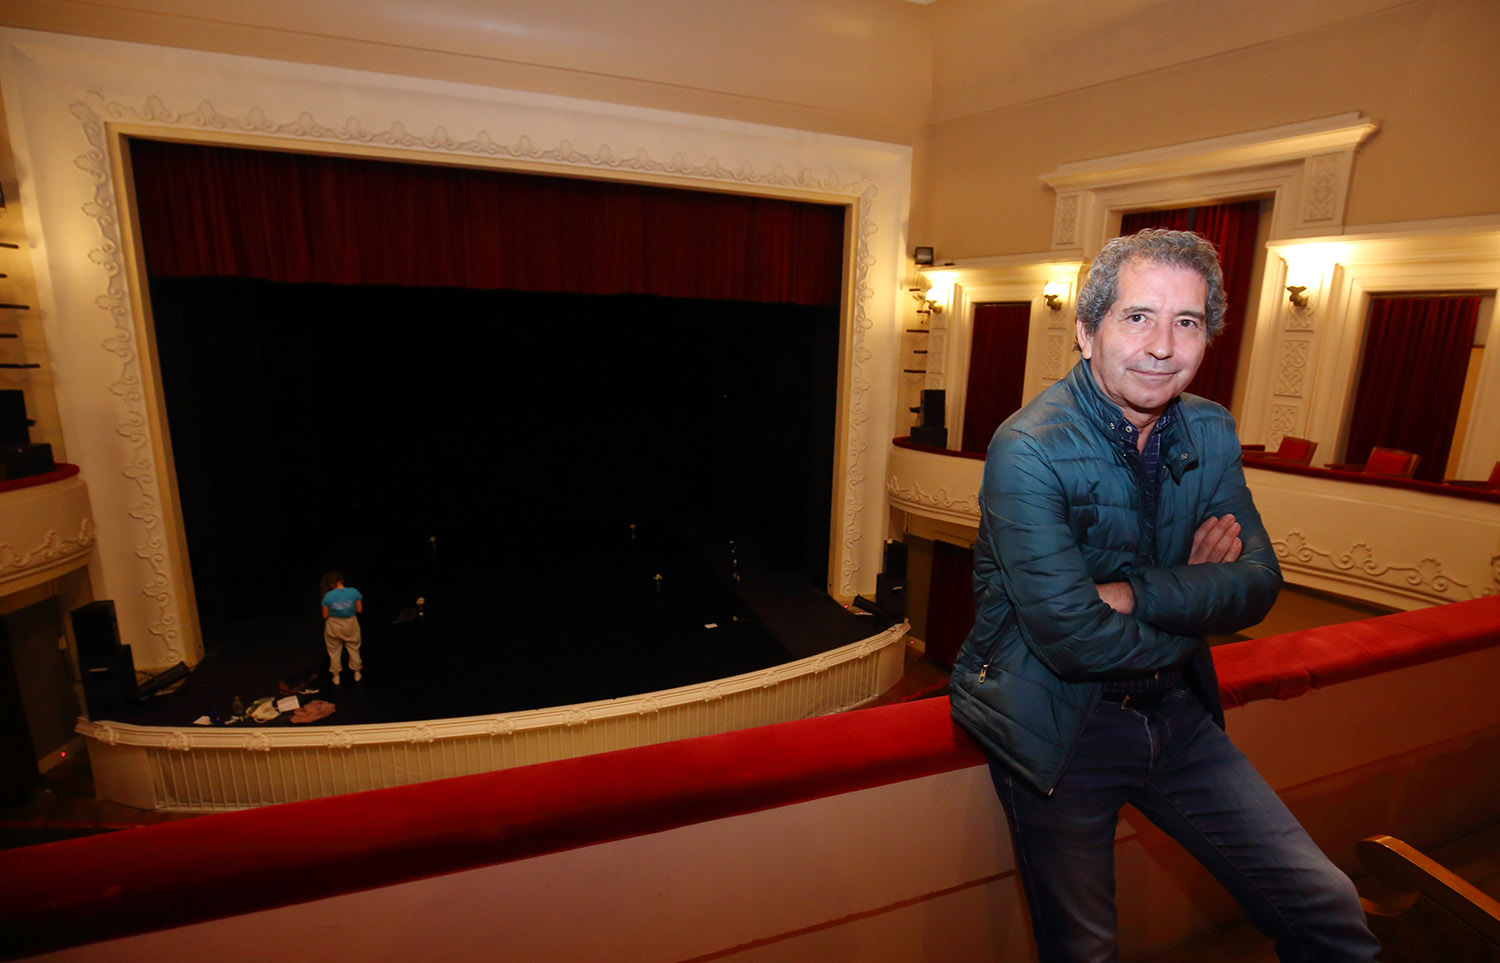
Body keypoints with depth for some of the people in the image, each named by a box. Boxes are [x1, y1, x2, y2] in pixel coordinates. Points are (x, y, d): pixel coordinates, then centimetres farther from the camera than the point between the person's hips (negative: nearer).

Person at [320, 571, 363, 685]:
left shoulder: (328, 596, -19)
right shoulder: (354, 592, -18)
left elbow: (325, 616, -10)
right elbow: (359, 610, -8)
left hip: (334, 626, -1)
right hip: (350, 624, 1)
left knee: (334, 651, 20)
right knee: (353, 648, 23)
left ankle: (336, 677, 33)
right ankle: (357, 674, 36)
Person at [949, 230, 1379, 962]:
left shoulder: (1209, 432, 0)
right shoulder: (1029, 450, -23)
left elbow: (1259, 583, -6)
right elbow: (1073, 640, -26)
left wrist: (1135, 594, -23)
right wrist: (1198, 601, -11)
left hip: (1176, 712, 6)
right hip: (1059, 728, -5)